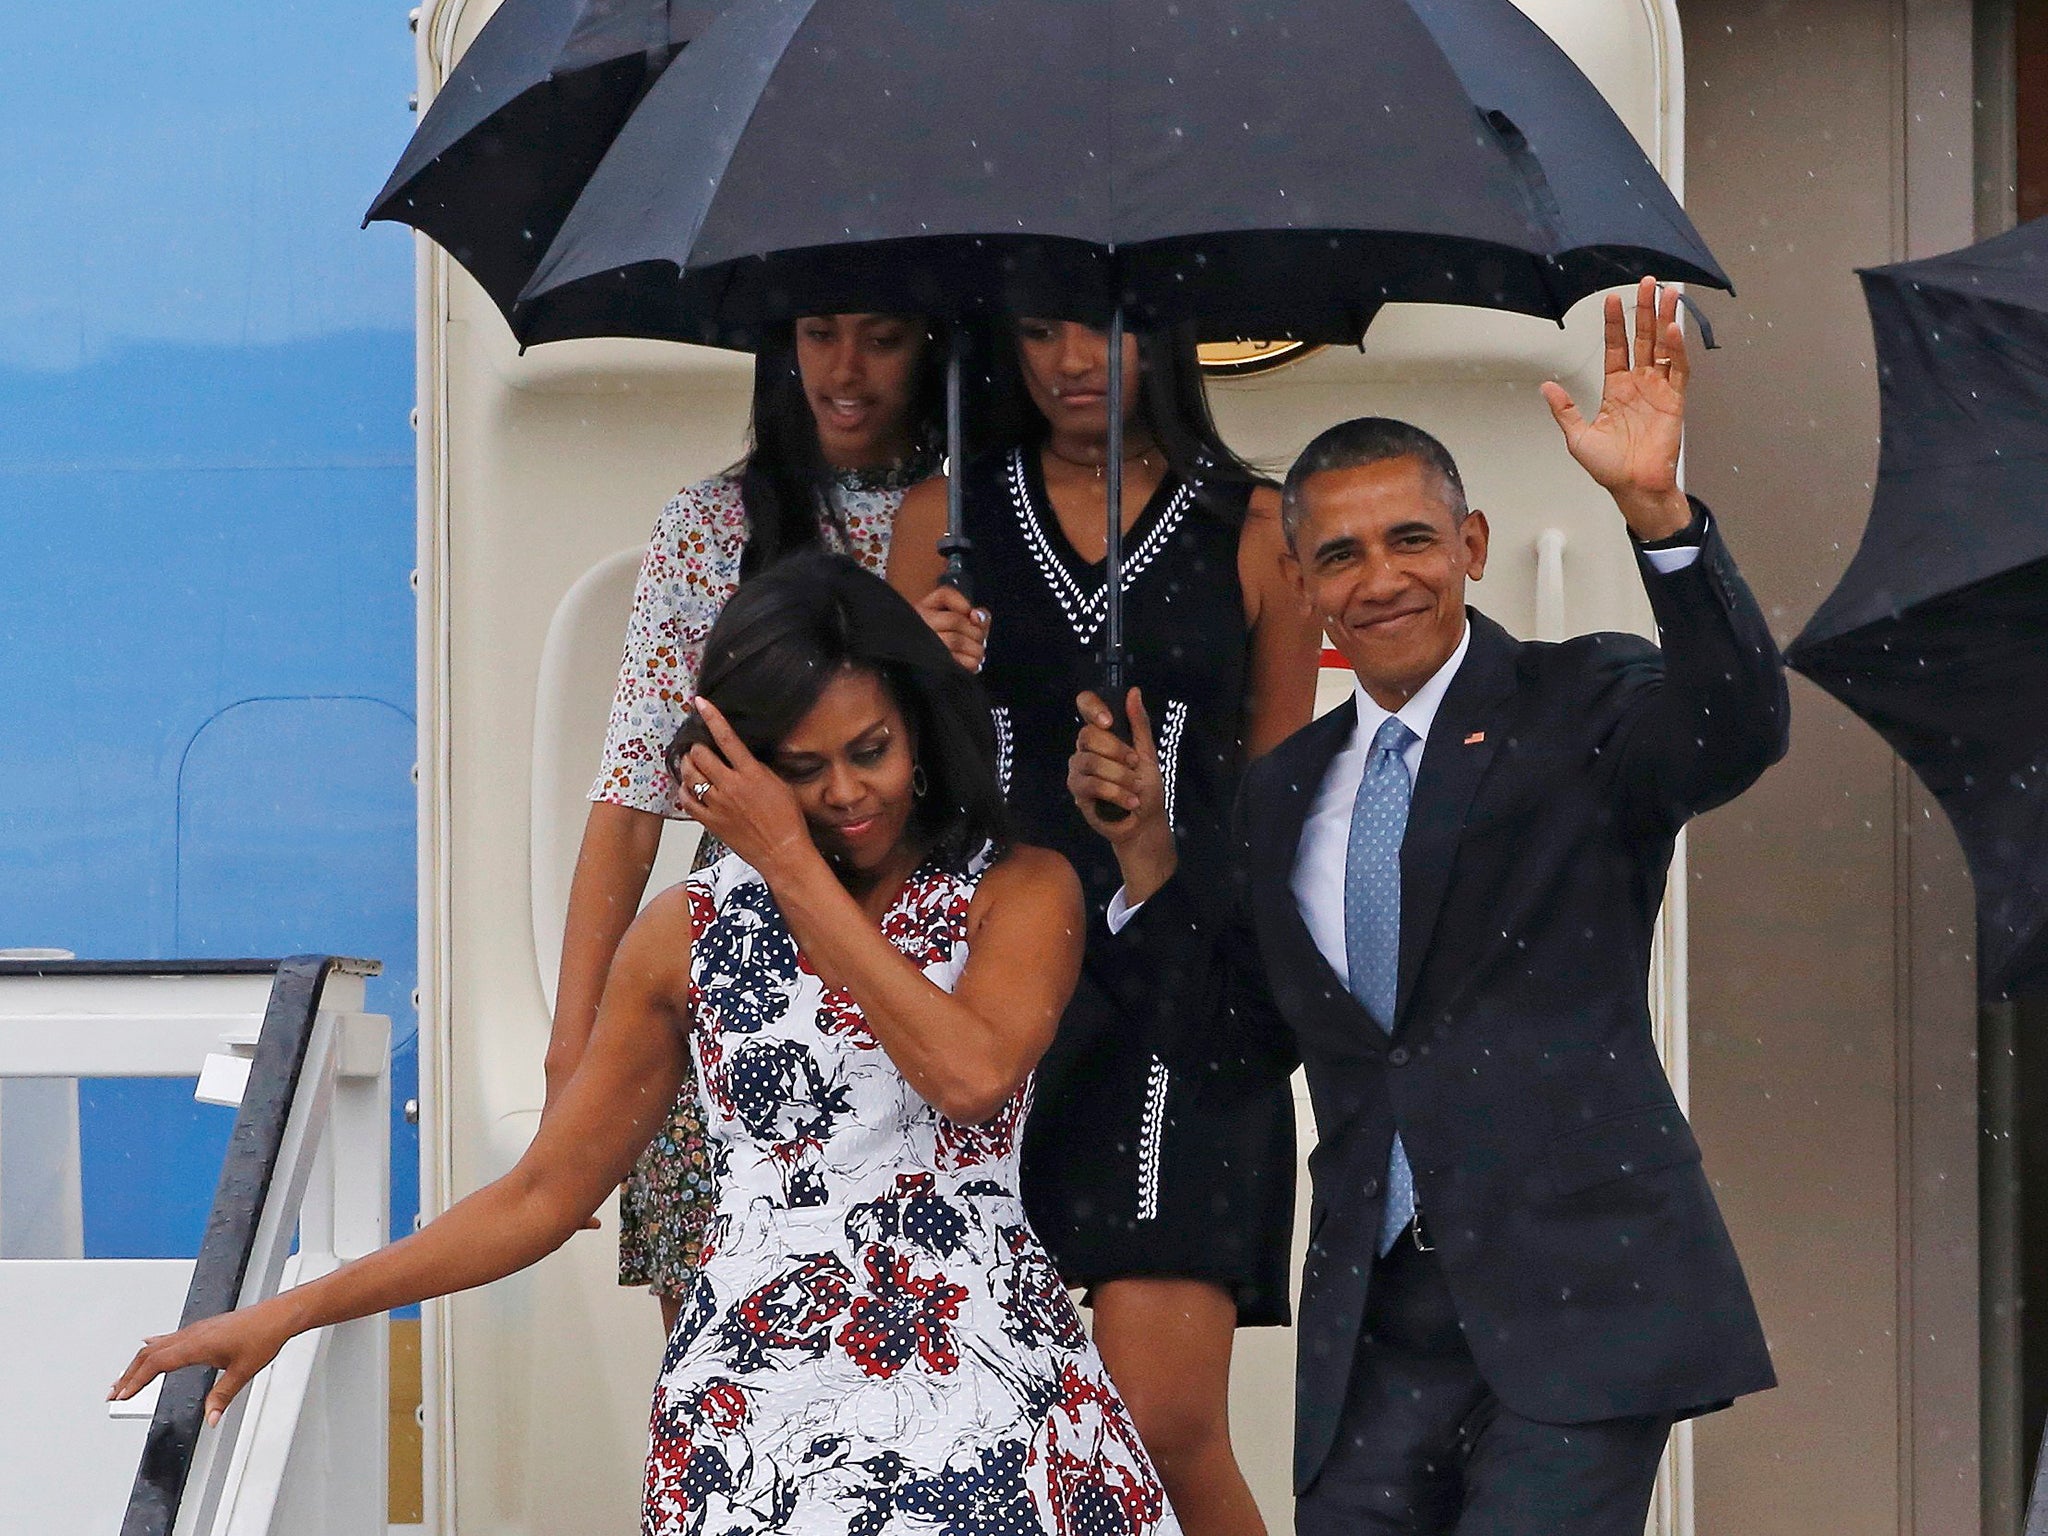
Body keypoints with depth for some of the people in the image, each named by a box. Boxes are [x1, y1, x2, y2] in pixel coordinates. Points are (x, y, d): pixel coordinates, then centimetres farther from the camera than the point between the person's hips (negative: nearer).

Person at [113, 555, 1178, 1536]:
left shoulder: (1019, 892, 5)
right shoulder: (689, 932, 11)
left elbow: (973, 1077, -15)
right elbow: (544, 1195, 14)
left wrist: (791, 863, -7)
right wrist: (290, 1313, 8)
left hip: (981, 1371, -1)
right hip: (759, 1393, 1)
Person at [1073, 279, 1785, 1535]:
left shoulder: (1578, 710, -1)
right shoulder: (1288, 789, 16)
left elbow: (1739, 732, -22)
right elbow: (1256, 1034, 21)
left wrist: (1656, 505, -34)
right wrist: (1147, 849, 9)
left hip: (1576, 1295, -5)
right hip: (1378, 1321, 6)